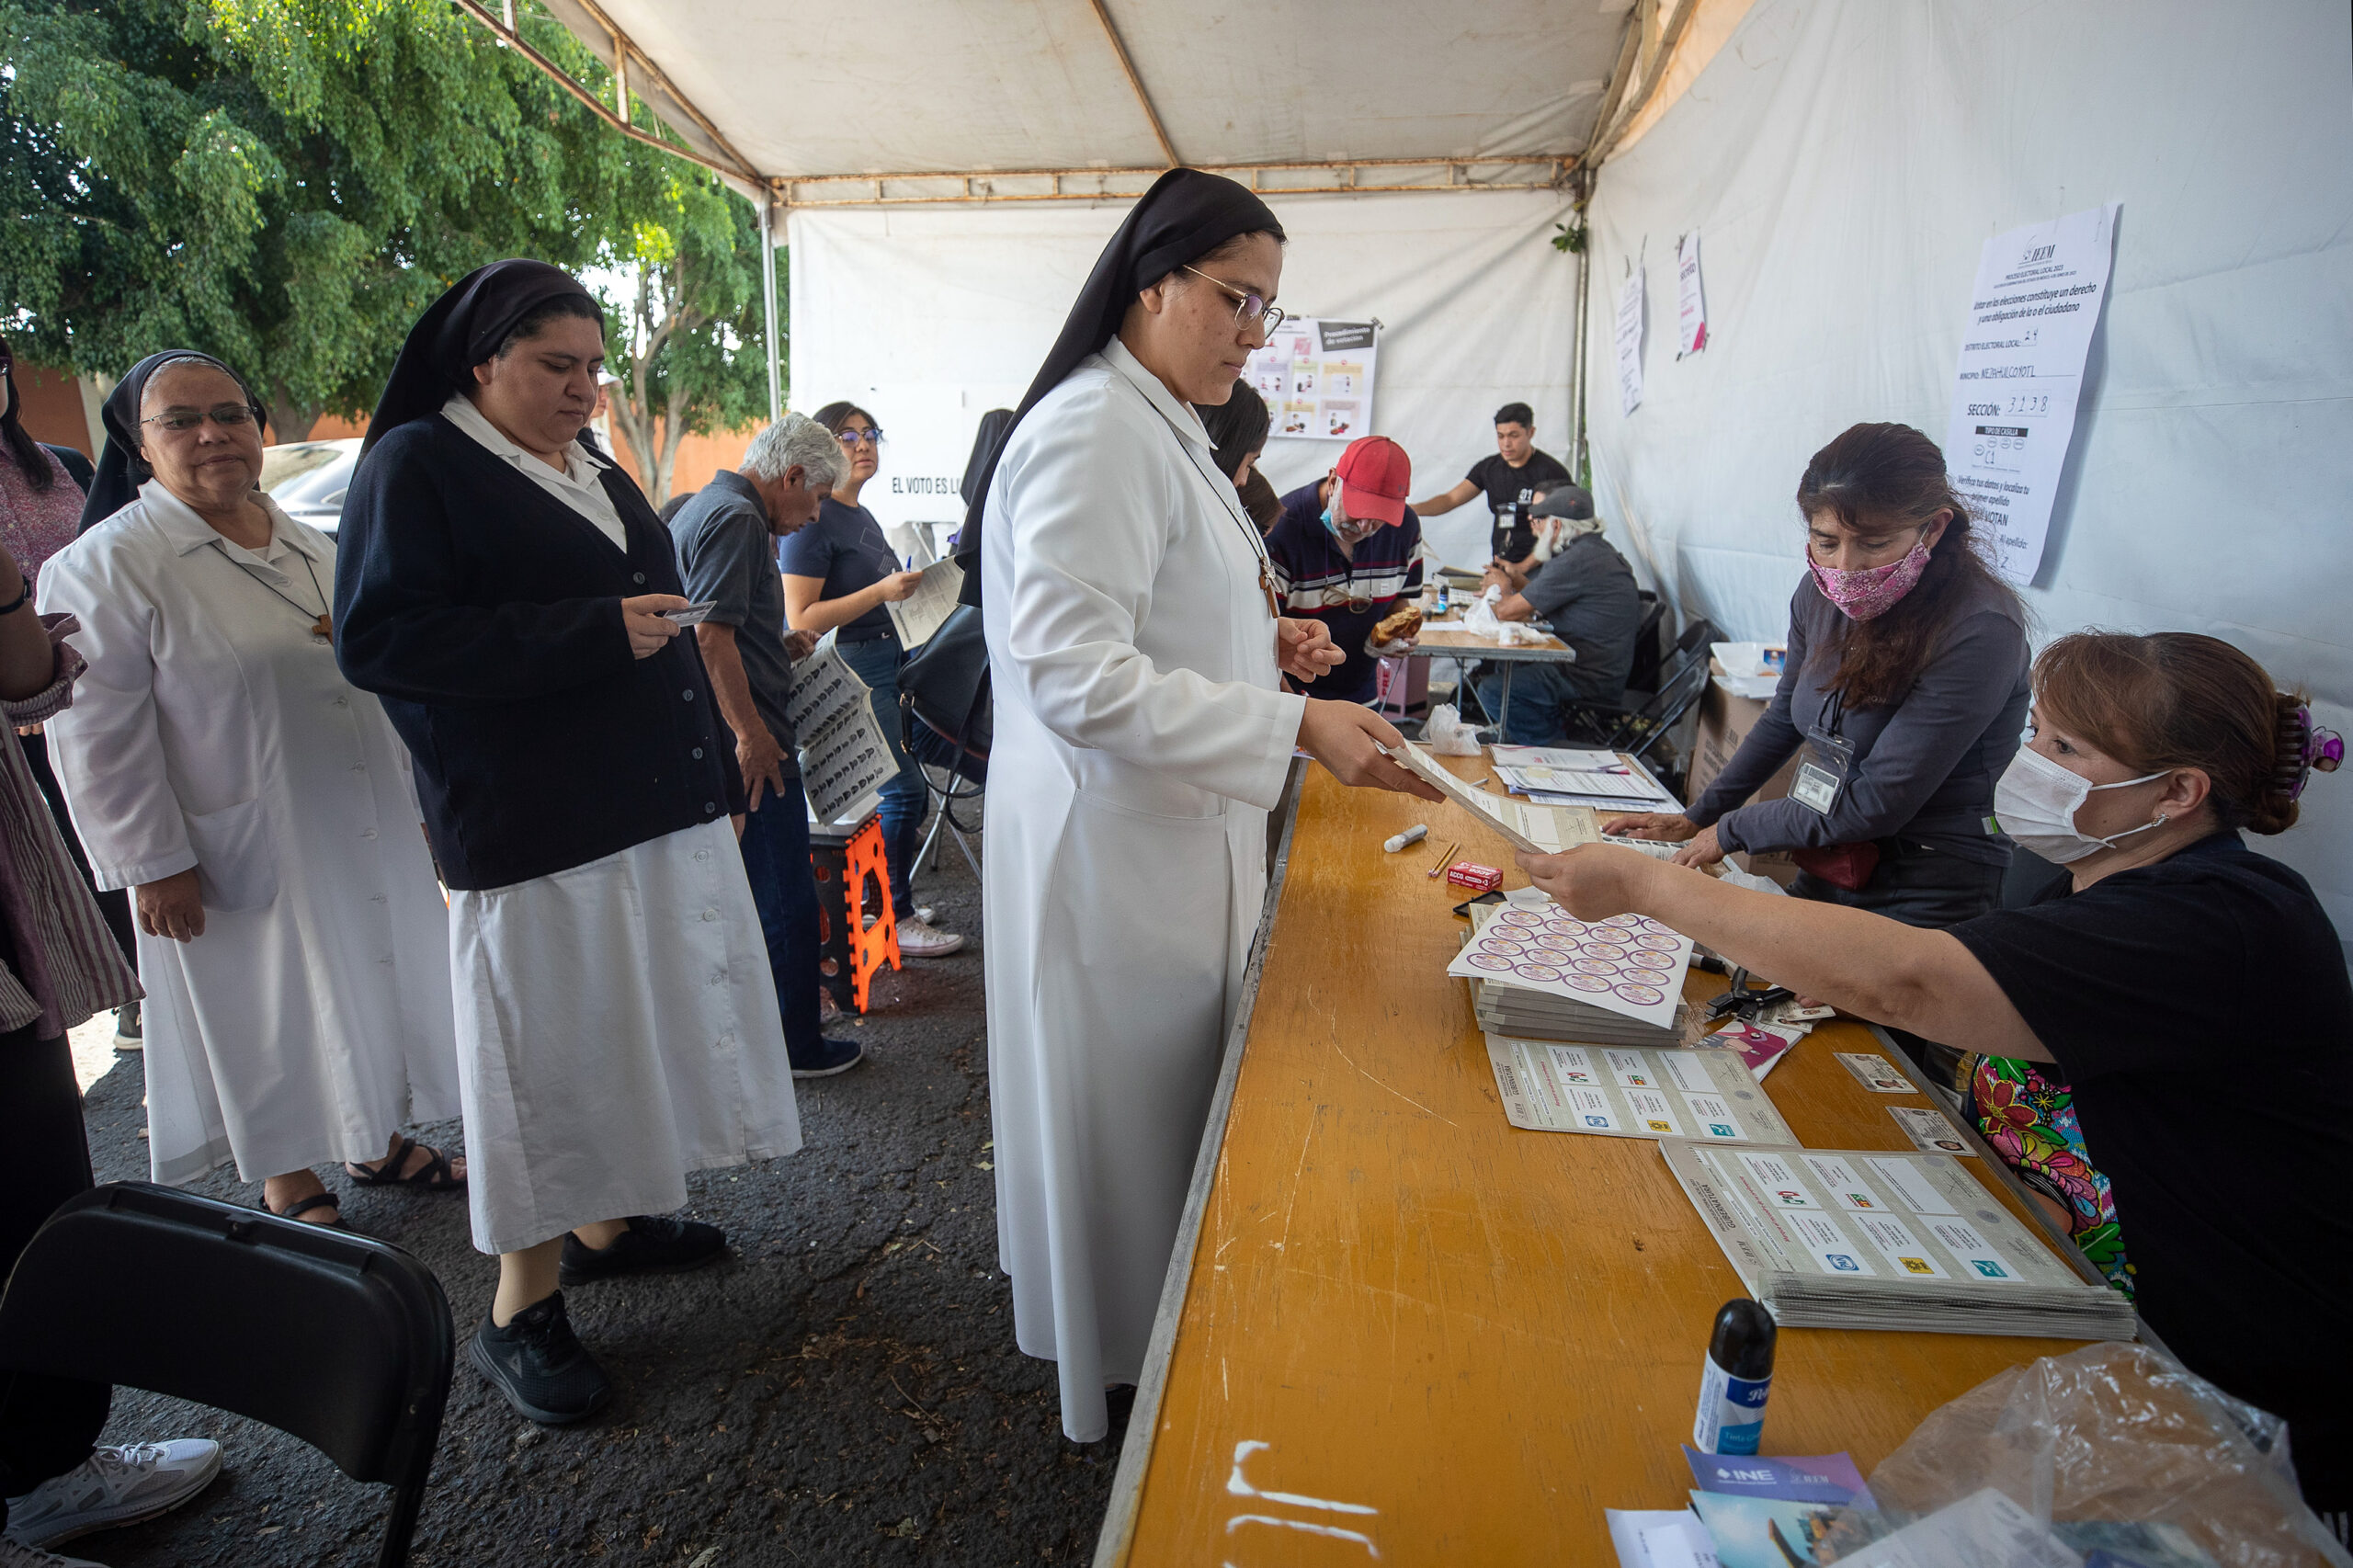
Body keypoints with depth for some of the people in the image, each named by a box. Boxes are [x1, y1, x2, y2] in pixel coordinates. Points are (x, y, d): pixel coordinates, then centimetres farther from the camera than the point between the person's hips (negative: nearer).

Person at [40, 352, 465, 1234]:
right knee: (266, 1015, 8)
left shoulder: (311, 546, 9)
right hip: (242, 860, -6)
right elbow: (96, 736, -13)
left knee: (369, 981, 16)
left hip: (366, 836, 6)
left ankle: (378, 1141, 36)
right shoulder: (104, 566, -11)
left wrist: (414, 807, 17)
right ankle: (287, 1186, 28)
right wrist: (151, 864, -14)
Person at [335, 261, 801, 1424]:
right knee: (550, 1050, -1)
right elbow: (377, 638, -16)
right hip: (536, 834, -8)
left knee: (634, 1025, 14)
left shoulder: (596, 477, 19)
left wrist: (717, 776, 20)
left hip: (659, 809, 8)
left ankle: (605, 1221, 33)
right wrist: (593, 632, -21)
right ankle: (520, 1309, 15)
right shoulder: (416, 466, -5)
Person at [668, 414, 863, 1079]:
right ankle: (793, 1045, 12)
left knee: (749, 892, 20)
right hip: (751, 746, -10)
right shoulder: (737, 519, -15)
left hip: (724, 740, 11)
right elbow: (711, 635, -23)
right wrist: (751, 734, -22)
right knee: (785, 900, 1)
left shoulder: (704, 507, 19)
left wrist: (779, 645, 18)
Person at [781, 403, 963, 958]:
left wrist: (910, 587, 14)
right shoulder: (813, 520, -11)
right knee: (905, 790, -9)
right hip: (848, 670, -9)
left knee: (894, 791, 11)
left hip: (885, 666, 9)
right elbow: (801, 619, -17)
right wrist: (882, 591, -24)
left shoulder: (864, 518, 17)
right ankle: (894, 919, 4)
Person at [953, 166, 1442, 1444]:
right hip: (1111, 847, -10)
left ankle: (1151, 1358, 42)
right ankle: (1126, 1397, 30)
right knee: (1129, 1123, 7)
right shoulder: (1096, 429, -19)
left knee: (1167, 1119, 21)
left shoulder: (1158, 429, 15)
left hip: (1174, 840, 10)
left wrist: (1264, 644, 7)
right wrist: (1293, 725, -28)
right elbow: (1077, 676, -27)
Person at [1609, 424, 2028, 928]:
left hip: (1926, 901, -6)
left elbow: (1877, 803, -21)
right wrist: (1699, 817, 14)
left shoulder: (1979, 633, -22)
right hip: (1823, 876, 6)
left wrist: (1731, 830, -10)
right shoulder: (1822, 594, -1)